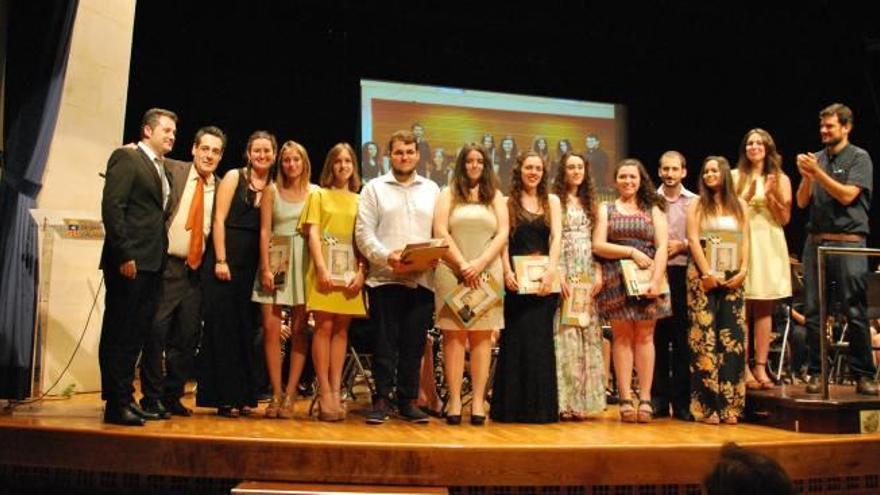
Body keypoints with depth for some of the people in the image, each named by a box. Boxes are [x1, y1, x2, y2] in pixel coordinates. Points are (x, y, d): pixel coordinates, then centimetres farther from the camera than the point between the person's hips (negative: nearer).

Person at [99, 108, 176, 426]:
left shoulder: (162, 169, 20)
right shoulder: (126, 158, -4)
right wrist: (124, 254, -19)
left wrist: (160, 255, 8)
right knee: (118, 334, -2)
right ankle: (116, 404, 4)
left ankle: (125, 399, 19)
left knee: (136, 334, 11)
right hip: (128, 263, -8)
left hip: (152, 264, 8)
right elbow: (111, 206, -13)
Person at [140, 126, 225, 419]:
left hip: (196, 270, 4)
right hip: (167, 265, -3)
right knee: (156, 332, -1)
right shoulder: (172, 171, 1)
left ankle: (172, 396, 24)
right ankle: (151, 398, 13)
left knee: (187, 337, 9)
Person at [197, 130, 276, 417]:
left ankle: (243, 396, 14)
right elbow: (219, 219, -6)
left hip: (254, 264, 4)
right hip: (227, 258, -4)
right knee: (223, 325, 0)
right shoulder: (234, 177, 1)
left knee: (247, 328, 7)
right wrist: (220, 260, -13)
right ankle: (224, 397, 6)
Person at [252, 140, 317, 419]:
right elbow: (264, 231, 4)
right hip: (276, 262, 1)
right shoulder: (272, 190, 9)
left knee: (299, 330, -3)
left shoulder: (314, 193, 8)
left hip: (302, 262, 0)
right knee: (271, 328, -5)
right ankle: (276, 394, 4)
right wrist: (265, 268, -6)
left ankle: (289, 396, 3)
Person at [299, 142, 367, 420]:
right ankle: (324, 394, -5)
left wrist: (361, 272, -6)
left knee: (341, 328, 2)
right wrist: (321, 268, -12)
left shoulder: (359, 200, 15)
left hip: (350, 272, 2)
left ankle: (336, 391, 5)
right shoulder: (318, 195, 11)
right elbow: (312, 233, 1)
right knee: (324, 326, -8)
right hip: (324, 270, -2)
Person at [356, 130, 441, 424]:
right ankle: (382, 400, 9)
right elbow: (364, 233, -1)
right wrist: (387, 257, -16)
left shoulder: (432, 190, 16)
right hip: (385, 278, -2)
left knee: (414, 344, 6)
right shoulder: (374, 188, 8)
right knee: (384, 343, 0)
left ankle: (408, 401, 15)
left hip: (422, 279, 2)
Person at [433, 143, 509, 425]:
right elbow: (440, 232, -1)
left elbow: (503, 234, 5)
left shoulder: (495, 196, 16)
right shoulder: (448, 194, 12)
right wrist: (463, 264, -10)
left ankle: (478, 401, -1)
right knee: (454, 334, -4)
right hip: (452, 272, -1)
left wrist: (479, 263, -10)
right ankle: (454, 400, -3)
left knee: (482, 336, -1)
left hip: (487, 273, 1)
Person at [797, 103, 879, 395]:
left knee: (855, 312, -5)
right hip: (815, 242, 4)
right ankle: (816, 373, 9)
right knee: (813, 312, 3)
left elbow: (847, 195, -10)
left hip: (848, 242, -4)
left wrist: (817, 172, -13)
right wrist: (806, 177, -7)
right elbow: (802, 202, 9)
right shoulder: (816, 159, 14)